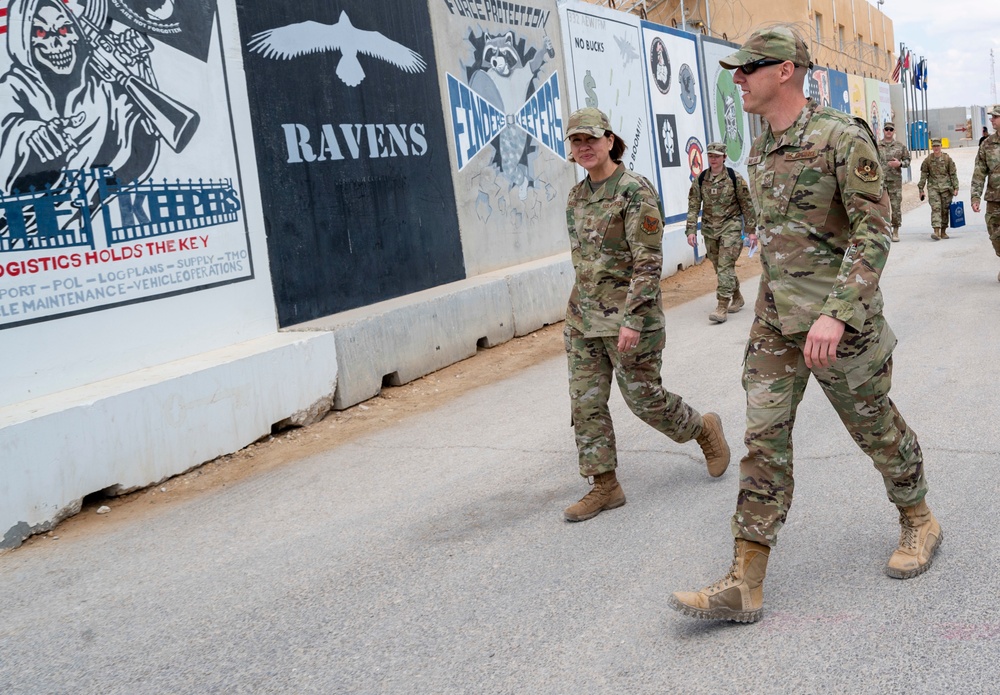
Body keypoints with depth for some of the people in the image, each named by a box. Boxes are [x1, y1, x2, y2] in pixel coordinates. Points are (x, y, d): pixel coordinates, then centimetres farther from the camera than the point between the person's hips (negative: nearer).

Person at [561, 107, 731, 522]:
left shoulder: (635, 191, -13)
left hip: (628, 316, -7)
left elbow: (648, 261, -18)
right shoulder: (577, 197, 10)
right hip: (583, 317, 7)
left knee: (644, 397, 3)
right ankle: (604, 487, 14)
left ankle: (705, 430, 30)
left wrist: (632, 319, -23)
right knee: (585, 403, 5)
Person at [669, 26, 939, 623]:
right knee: (764, 438, -1)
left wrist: (836, 314, -30)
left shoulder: (843, 137, -16)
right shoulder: (762, 150, 9)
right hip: (777, 320, 7)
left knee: (874, 427, 12)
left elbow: (874, 233, -20)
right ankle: (744, 584, -2)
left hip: (840, 318, -6)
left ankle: (919, 520, 39)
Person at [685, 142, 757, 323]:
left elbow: (747, 205, -3)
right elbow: (693, 206, 4)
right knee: (719, 267, 12)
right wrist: (691, 230, -4)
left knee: (725, 266, -12)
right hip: (709, 228, 5)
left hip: (730, 227, -4)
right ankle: (737, 298, 31)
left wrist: (751, 230, -4)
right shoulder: (700, 180, 3)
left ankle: (722, 307, -14)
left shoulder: (735, 178, -6)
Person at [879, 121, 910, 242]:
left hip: (895, 180, 0)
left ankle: (895, 232, 8)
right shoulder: (876, 146, 7)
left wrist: (900, 163, -10)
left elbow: (907, 160, 11)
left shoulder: (900, 146, 8)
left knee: (896, 206, -1)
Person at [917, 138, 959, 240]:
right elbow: (923, 175, 7)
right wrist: (921, 189, 5)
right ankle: (936, 231, -22)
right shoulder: (927, 160, 3)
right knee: (935, 208, -14)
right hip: (933, 187, -1)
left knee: (945, 209, 5)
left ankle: (943, 232, 16)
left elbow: (953, 174, 5)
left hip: (946, 187, 1)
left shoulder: (947, 158, 2)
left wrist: (956, 188, 0)